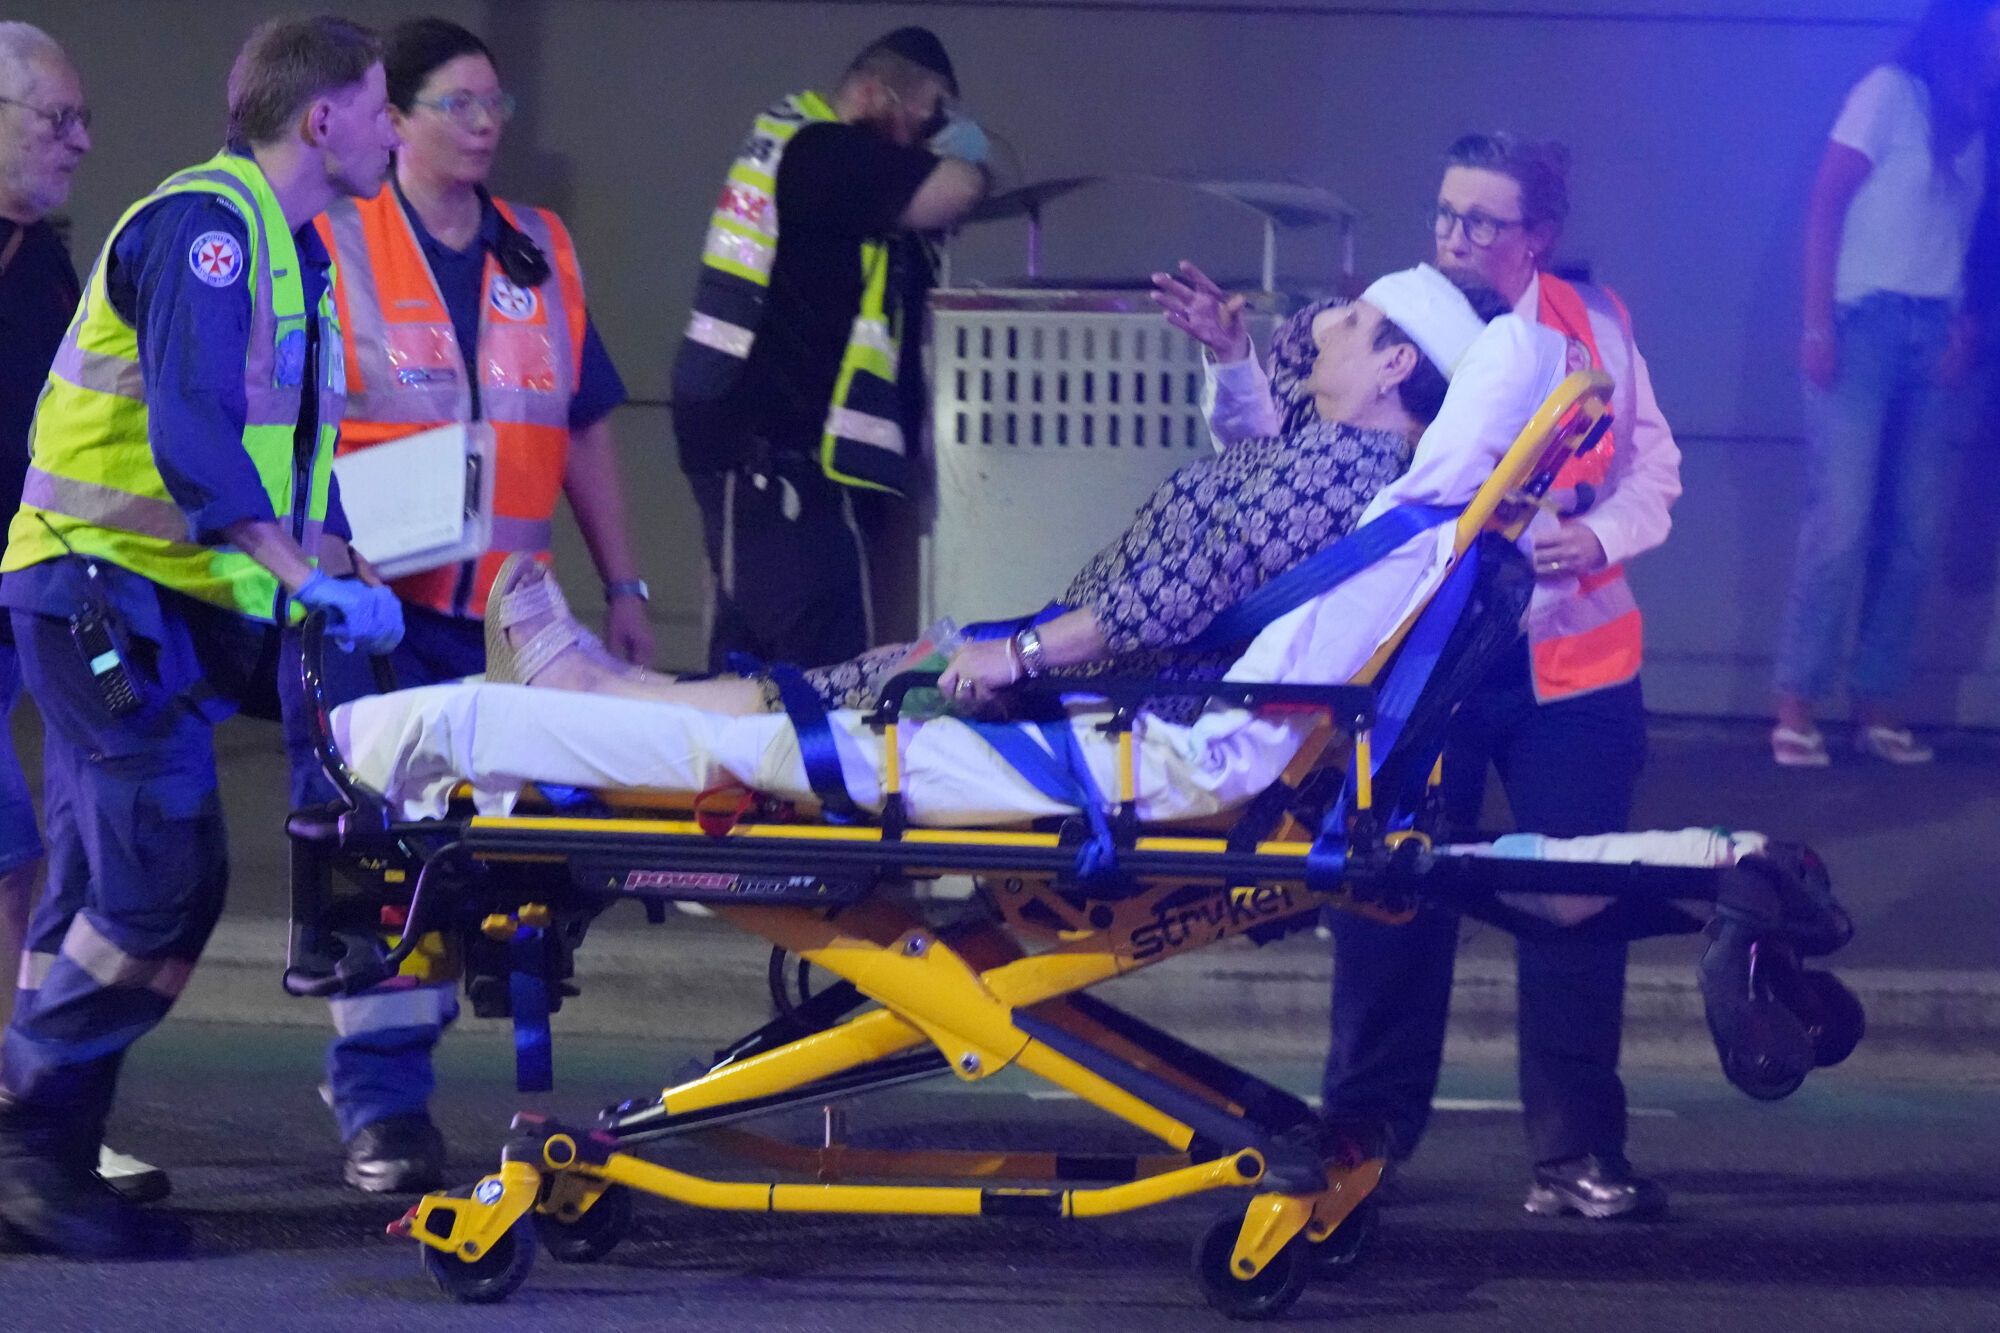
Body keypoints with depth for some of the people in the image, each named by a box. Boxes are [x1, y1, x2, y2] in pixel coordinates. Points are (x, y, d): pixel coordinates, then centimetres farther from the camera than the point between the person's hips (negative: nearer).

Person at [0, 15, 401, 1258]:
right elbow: (190, 431, -24)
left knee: (108, 897, 9)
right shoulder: (205, 224, -13)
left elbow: (297, 445, 20)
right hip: (106, 586, -10)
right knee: (165, 880, -15)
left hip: (172, 603, 10)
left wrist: (344, 570, 5)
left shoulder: (289, 250, 18)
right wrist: (300, 570, -30)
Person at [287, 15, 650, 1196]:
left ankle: (382, 1062, 14)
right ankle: (384, 1099, -7)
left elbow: (585, 430, 19)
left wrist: (624, 586, 15)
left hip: (492, 610, 4)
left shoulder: (542, 255, 15)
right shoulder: (330, 244, 1)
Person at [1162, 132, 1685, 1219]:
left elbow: (1651, 469, 8)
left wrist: (1600, 537, -11)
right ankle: (1365, 1138, 17)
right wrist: (1233, 358, -17)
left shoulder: (1593, 327, 4)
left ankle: (1576, 1156, 12)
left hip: (1566, 666, 1)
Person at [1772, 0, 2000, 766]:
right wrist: (1817, 323, -13)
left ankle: (1879, 709, 6)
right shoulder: (1894, 94, -1)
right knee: (1842, 523, -12)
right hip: (1866, 323, -6)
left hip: (1933, 337, 6)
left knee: (1914, 533, 1)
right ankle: (1796, 711, -9)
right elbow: (1827, 203, -6)